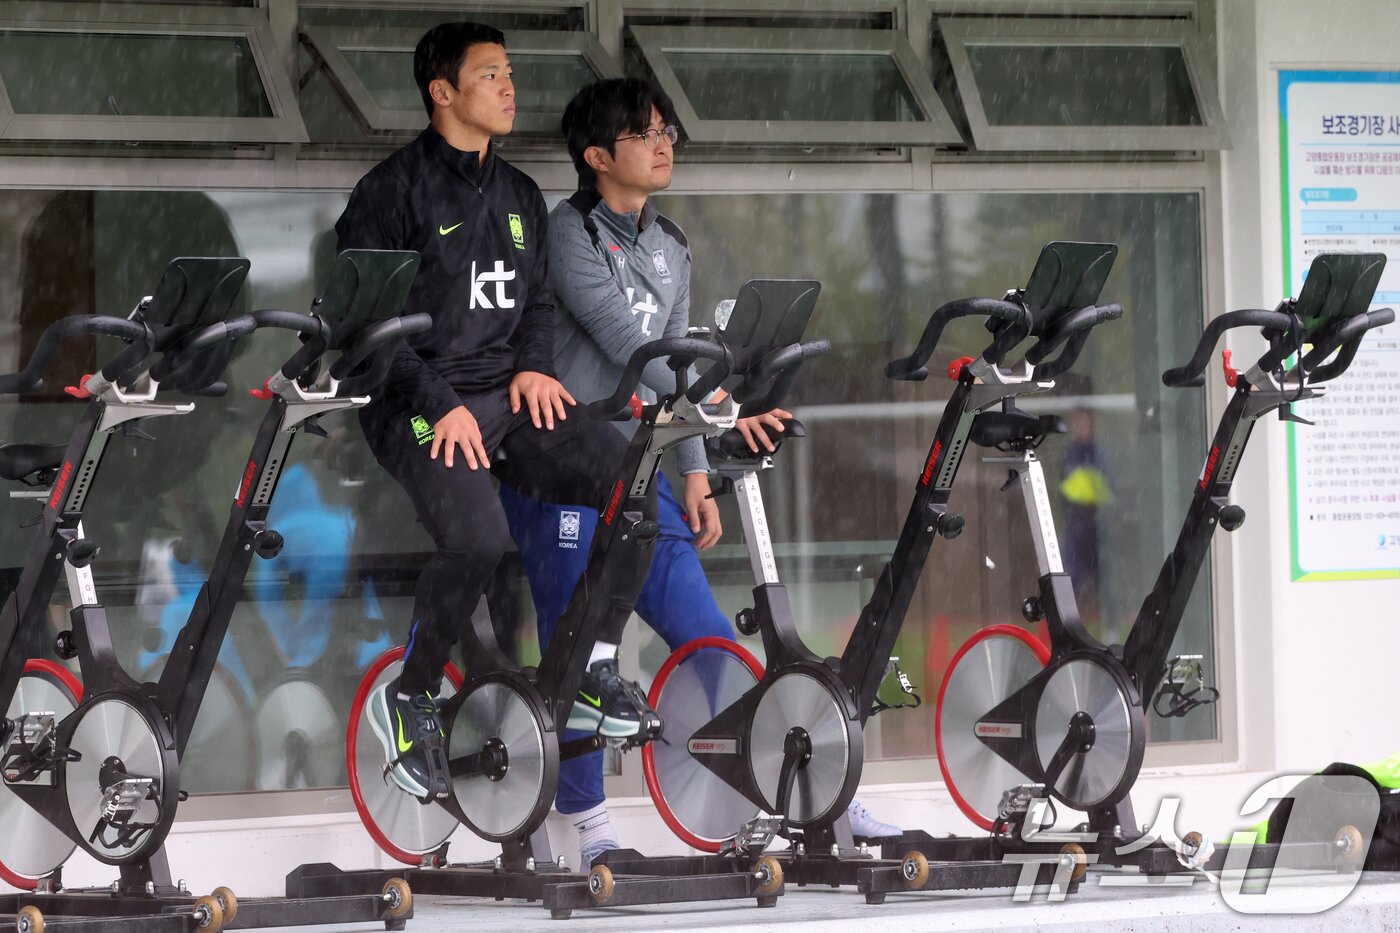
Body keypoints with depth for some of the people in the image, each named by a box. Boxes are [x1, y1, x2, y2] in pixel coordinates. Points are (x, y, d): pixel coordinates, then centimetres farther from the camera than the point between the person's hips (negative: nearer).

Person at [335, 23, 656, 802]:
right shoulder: (392, 191, -5)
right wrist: (440, 406, -18)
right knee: (479, 539, -33)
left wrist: (534, 365, 3)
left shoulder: (521, 195, 17)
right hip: (421, 406, -6)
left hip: (507, 397, 7)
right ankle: (412, 699, -11)